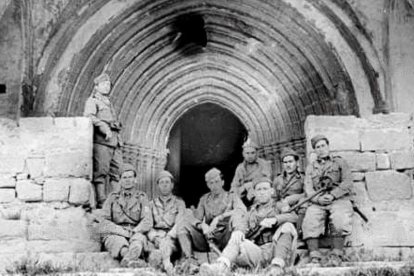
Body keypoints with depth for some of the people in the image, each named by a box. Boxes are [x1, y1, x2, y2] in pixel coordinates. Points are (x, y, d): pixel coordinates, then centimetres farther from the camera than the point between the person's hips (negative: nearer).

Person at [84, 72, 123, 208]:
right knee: (100, 173, -10)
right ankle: (101, 202, -13)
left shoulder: (109, 103, 29)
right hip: (101, 141, -7)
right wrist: (103, 126, -28)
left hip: (115, 142, 7)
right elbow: (89, 116, -14)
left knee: (117, 172, 2)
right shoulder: (92, 101, 6)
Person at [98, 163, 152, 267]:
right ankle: (133, 260, -66)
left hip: (136, 233, 0)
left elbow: (147, 221, 4)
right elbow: (104, 223, 6)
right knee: (119, 241, -35)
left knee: (139, 238, -35)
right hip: (114, 235, 0)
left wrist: (134, 231, -17)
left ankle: (128, 260, -67)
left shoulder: (141, 197, 17)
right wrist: (122, 231, -13)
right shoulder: (112, 197, 17)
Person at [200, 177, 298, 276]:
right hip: (259, 252, 3)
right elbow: (245, 230, 11)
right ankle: (221, 266, -46)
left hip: (278, 252, -3)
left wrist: (274, 219, -28)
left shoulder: (279, 206, 14)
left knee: (287, 226, -26)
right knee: (235, 240, -18)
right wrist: (238, 233, -16)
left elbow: (294, 216, -8)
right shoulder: (251, 214, 26)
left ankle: (277, 265, -41)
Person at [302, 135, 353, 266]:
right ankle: (314, 258, -33)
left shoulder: (340, 162, 20)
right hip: (317, 203, 2)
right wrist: (318, 198, -11)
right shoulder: (311, 167, 26)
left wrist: (333, 195, -11)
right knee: (310, 222, -29)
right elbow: (308, 188, 12)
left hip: (339, 199, -2)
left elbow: (347, 183, 6)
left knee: (339, 221, -34)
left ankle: (336, 256, -32)